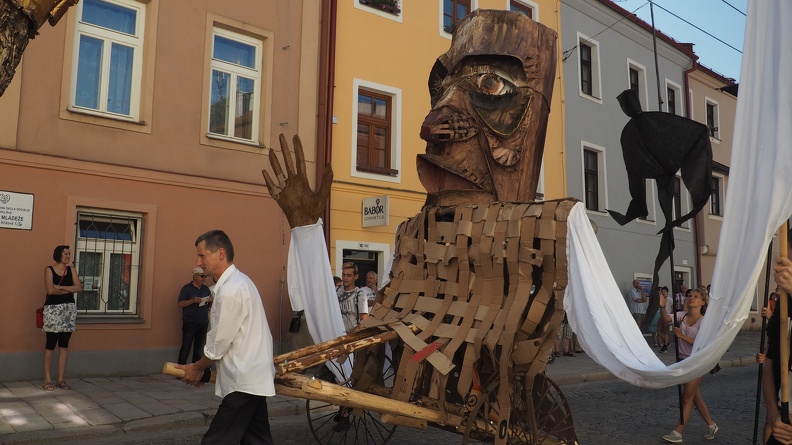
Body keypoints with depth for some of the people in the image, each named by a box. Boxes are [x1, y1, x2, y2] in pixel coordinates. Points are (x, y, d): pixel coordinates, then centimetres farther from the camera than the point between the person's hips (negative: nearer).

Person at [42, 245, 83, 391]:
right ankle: (48, 380, 2)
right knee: (51, 344, -4)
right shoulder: (49, 269, -1)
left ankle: (61, 379, 10)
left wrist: (61, 287, -10)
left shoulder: (71, 270, 10)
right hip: (53, 309, -4)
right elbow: (50, 290, -13)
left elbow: (79, 287, -2)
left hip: (69, 309, 4)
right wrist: (69, 289, -4)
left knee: (64, 345, 6)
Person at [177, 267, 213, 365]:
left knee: (199, 348, 7)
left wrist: (211, 301, -6)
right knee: (186, 347, -5)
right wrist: (193, 301, -22)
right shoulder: (187, 288, -2)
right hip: (190, 323, -5)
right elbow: (180, 304, -8)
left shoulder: (206, 289, 13)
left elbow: (211, 305, 18)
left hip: (203, 323, 5)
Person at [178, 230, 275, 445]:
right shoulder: (238, 281, 13)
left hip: (243, 380, -10)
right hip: (253, 375, 10)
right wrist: (204, 369, 15)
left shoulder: (230, 290, -19)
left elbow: (220, 341, -15)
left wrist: (198, 368, 2)